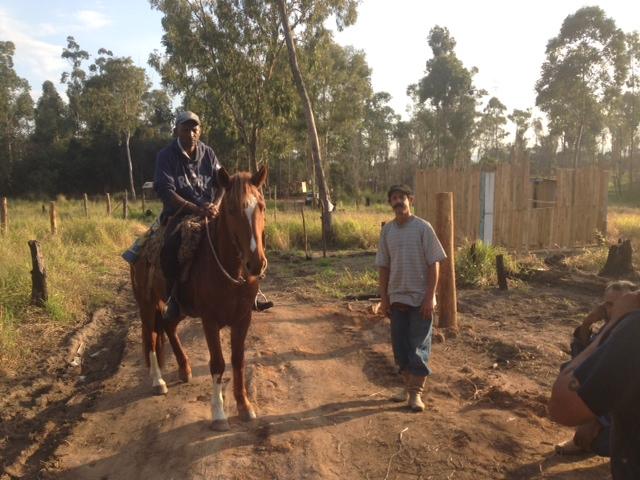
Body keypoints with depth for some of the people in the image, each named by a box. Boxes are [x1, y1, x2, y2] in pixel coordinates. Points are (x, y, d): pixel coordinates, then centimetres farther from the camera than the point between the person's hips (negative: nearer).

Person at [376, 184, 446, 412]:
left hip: (420, 298, -4)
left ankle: (416, 392, 14)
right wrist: (384, 298, 4)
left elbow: (433, 265, -9)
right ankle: (408, 385, 29)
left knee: (419, 347, 2)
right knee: (400, 345, 12)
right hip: (397, 298, 4)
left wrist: (429, 297, -13)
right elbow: (383, 267, 7)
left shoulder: (423, 228, -8)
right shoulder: (387, 230, 3)